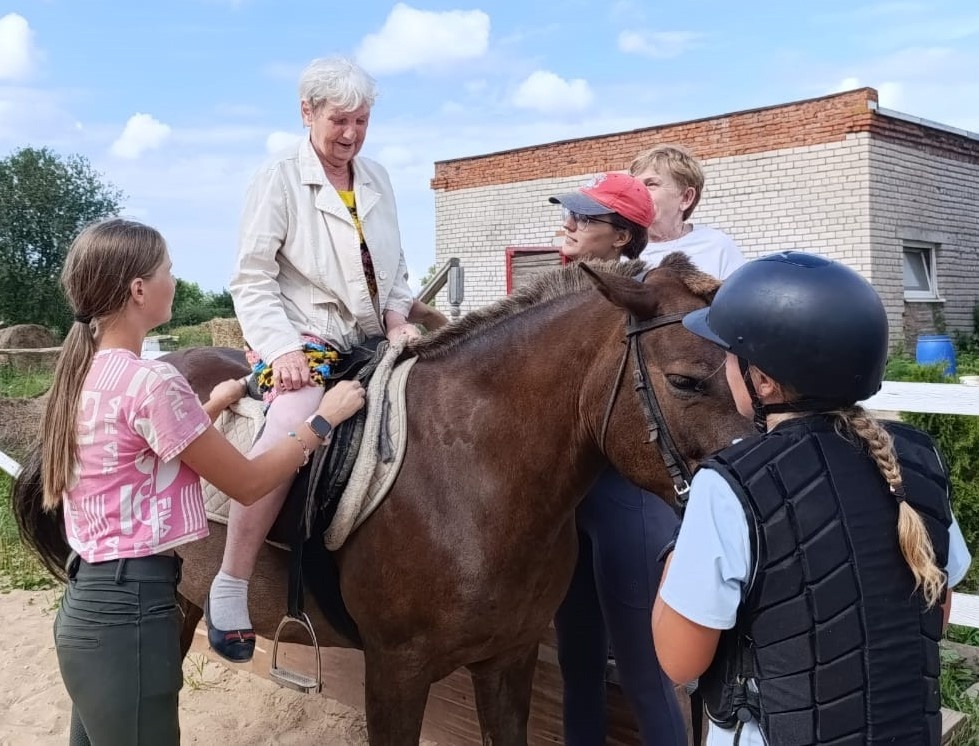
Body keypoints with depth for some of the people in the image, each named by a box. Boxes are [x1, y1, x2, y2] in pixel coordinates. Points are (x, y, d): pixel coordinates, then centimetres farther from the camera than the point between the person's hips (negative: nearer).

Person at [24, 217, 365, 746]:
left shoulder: (86, 371, 6)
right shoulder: (151, 382, -21)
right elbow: (247, 484, -13)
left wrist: (209, 407, 20)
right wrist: (323, 418, -5)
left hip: (89, 603, 10)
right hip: (129, 613, -10)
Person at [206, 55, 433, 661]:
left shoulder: (377, 179, 13)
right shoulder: (279, 178, -3)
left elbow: (395, 269, 20)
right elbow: (252, 279, -7)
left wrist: (397, 317, 1)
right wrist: (282, 348, -19)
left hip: (371, 340, 7)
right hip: (301, 339, -7)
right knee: (290, 433, -33)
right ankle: (230, 588, -19)